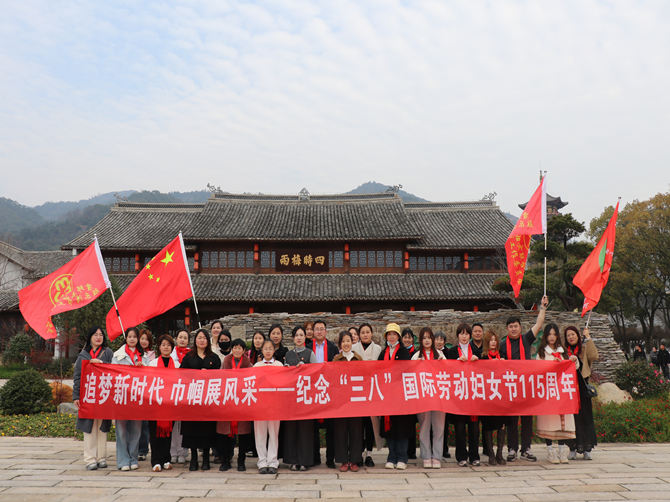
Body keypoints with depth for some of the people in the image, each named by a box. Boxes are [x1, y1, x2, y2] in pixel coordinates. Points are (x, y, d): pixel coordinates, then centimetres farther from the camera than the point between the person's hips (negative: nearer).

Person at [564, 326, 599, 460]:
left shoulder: (584, 348, 8)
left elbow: (594, 357, -12)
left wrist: (588, 338, -8)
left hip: (582, 386, -1)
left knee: (585, 415, -1)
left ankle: (586, 449, 6)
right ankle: (573, 449, 8)